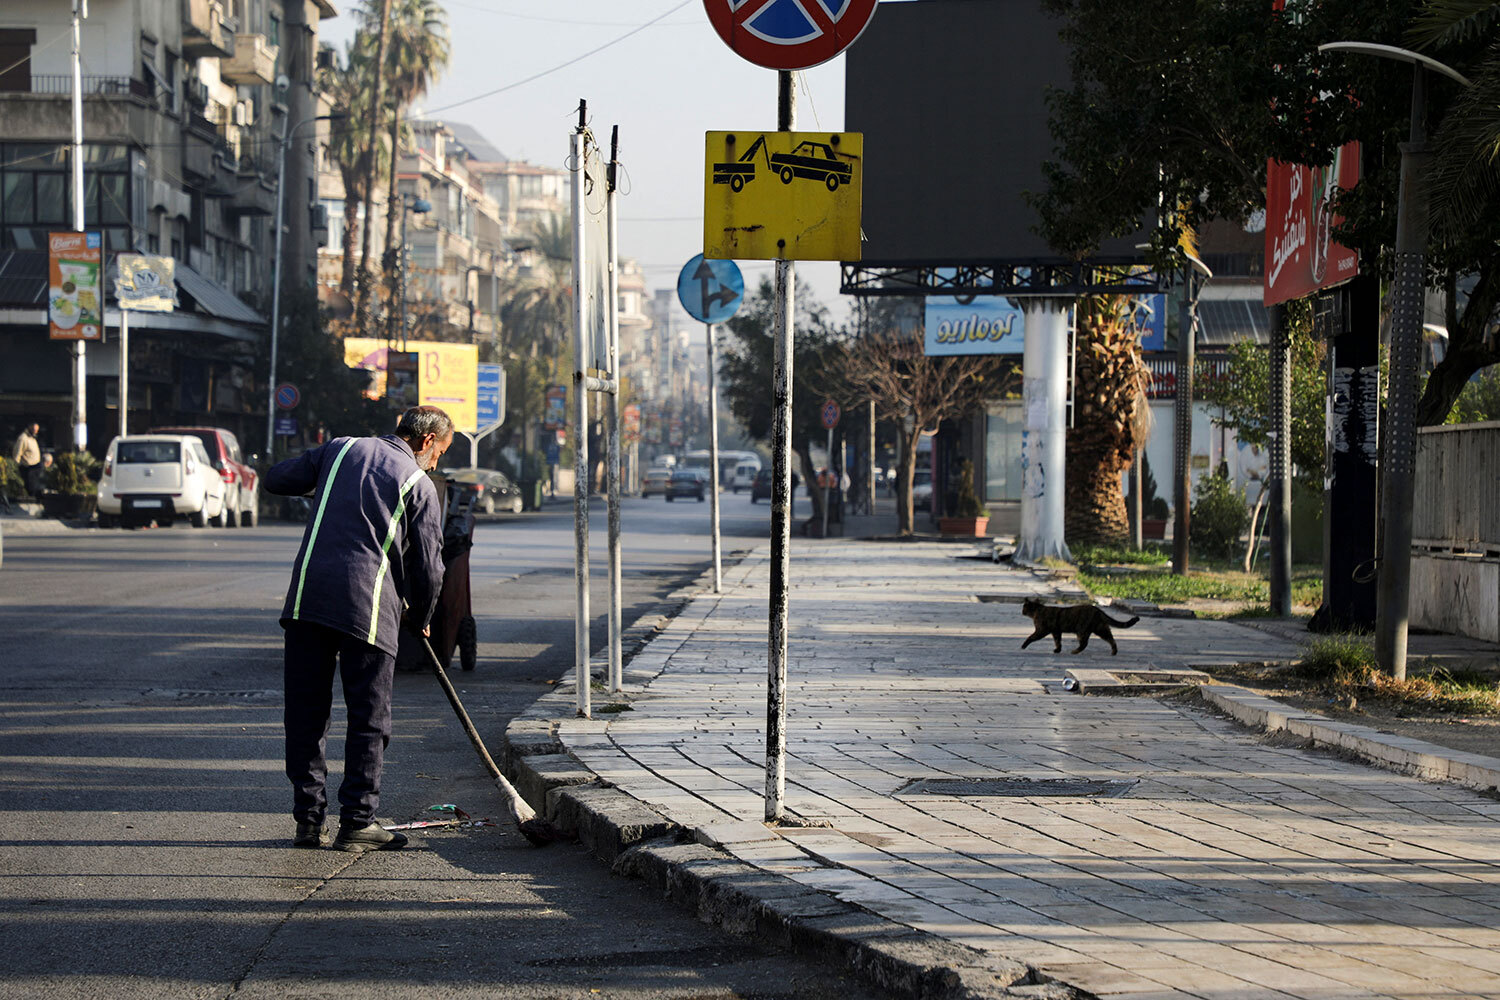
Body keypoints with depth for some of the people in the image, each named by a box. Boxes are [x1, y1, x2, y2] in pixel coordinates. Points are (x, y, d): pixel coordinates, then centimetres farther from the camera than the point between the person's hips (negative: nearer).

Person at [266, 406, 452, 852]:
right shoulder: (420, 485, 5)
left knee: (306, 713, 10)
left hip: (307, 597, 4)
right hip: (368, 607, -3)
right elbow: (429, 568, 4)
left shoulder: (340, 449, 14)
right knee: (369, 719, 6)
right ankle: (357, 822, 7)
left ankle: (308, 819, 12)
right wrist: (420, 619, 22)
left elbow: (277, 479, 19)